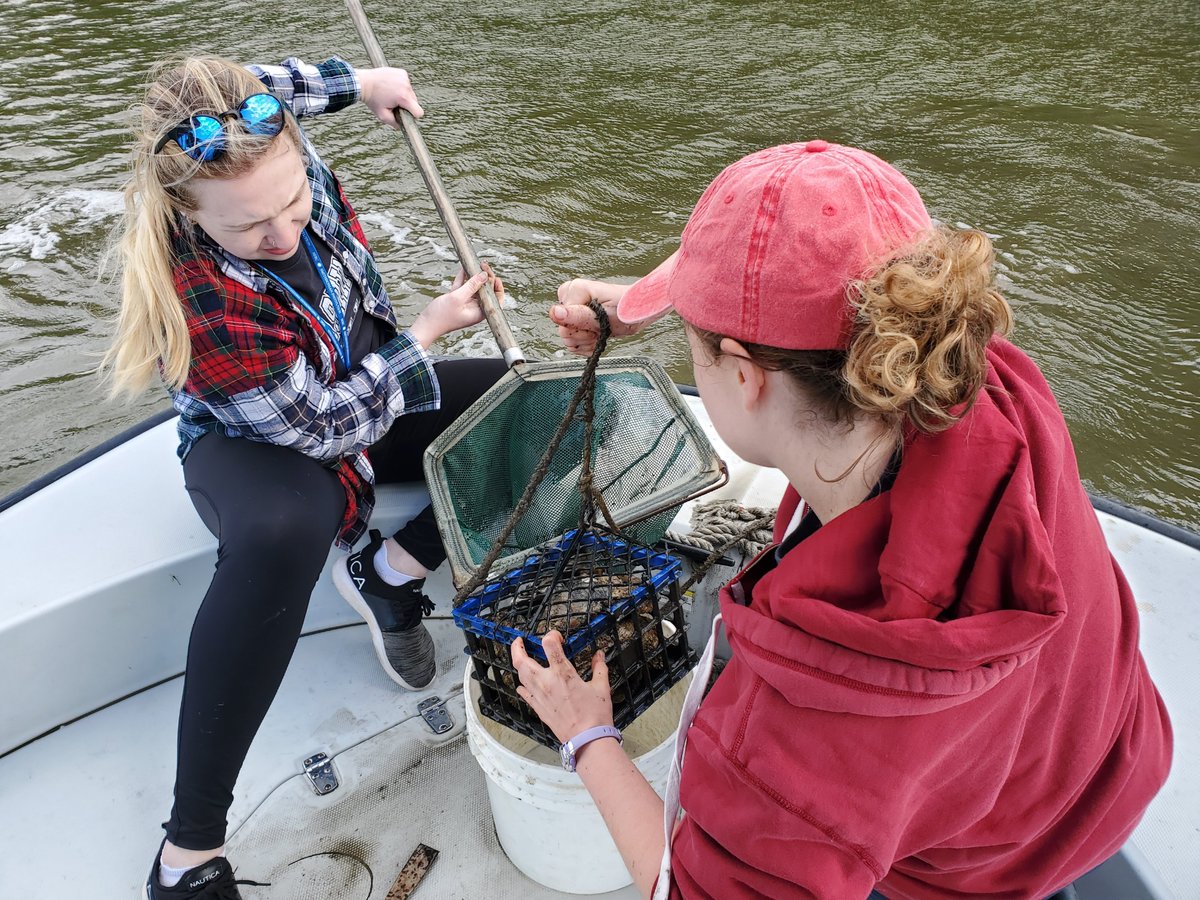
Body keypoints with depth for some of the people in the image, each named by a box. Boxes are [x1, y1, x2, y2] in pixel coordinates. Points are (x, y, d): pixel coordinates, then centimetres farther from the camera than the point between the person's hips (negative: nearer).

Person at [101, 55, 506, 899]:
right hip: (261, 446, -7)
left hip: (369, 385, 7)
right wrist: (429, 329, -20)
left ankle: (387, 571, -4)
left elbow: (253, 92, 7)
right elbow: (328, 425, -26)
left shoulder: (276, 157, -19)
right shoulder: (203, 309, -37)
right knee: (281, 534, -44)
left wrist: (357, 82, 7)